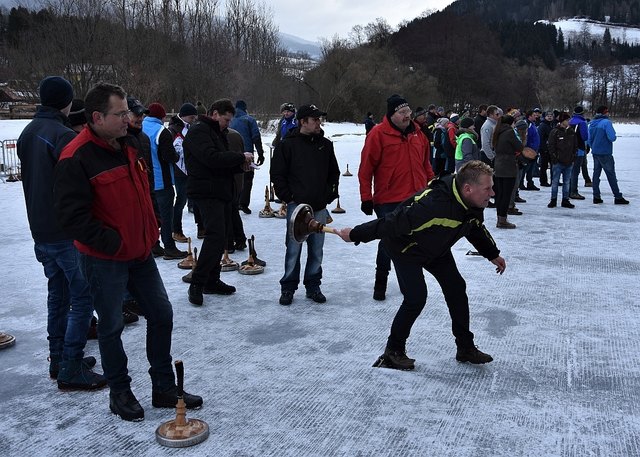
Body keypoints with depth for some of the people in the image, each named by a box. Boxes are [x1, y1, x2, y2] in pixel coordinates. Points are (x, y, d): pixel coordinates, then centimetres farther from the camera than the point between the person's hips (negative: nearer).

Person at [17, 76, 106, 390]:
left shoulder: (27, 133, 11)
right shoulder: (63, 136, -18)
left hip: (41, 230, 9)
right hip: (67, 232, -9)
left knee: (58, 293, 17)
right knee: (83, 296, -3)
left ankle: (58, 360, 25)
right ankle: (71, 370, -1)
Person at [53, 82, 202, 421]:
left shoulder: (126, 148, 7)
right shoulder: (77, 158, -19)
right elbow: (72, 214, -22)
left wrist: (150, 232, 11)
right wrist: (111, 242, -20)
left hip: (140, 253, 8)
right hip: (104, 260, -8)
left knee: (161, 315, 11)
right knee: (111, 327, 8)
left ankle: (164, 388, 25)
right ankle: (120, 393, 28)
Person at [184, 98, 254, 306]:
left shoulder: (217, 133, 22)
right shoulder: (198, 132, -10)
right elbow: (212, 158, -24)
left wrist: (241, 165, 6)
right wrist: (241, 157, -15)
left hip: (221, 193, 10)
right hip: (206, 193, -10)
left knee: (219, 238, 13)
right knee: (215, 236, -18)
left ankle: (212, 281, 23)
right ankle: (196, 284, -11)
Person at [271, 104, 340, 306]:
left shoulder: (325, 145, 9)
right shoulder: (287, 145, -4)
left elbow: (334, 172, 18)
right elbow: (278, 175, -2)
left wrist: (330, 194, 10)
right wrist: (288, 197, -6)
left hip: (320, 207, 4)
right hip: (297, 206, -4)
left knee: (316, 250, 10)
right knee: (293, 249, 1)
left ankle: (313, 286, 22)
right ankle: (288, 288, 13)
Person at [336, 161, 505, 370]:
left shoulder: (474, 205, -15)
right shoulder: (433, 205, -43)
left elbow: (476, 229, 10)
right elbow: (392, 223, -35)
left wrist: (492, 254, 18)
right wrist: (355, 234, -27)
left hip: (437, 249, 8)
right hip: (405, 249, -8)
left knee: (456, 288, 5)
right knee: (416, 298, -16)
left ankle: (466, 348, 19)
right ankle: (393, 351, 5)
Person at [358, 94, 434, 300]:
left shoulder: (417, 133, 9)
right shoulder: (378, 134, -9)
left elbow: (426, 164, 18)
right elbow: (366, 168, -10)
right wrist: (366, 198, -11)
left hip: (416, 199, 5)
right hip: (388, 201, -5)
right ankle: (380, 282, 19)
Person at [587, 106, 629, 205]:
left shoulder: (592, 123, 8)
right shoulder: (606, 122, -15)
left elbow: (589, 140, 13)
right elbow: (612, 137, -22)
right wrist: (613, 137, 0)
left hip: (595, 152, 7)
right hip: (605, 153, -6)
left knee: (596, 173, 10)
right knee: (611, 175, 0)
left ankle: (596, 197, 9)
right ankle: (618, 197, 5)